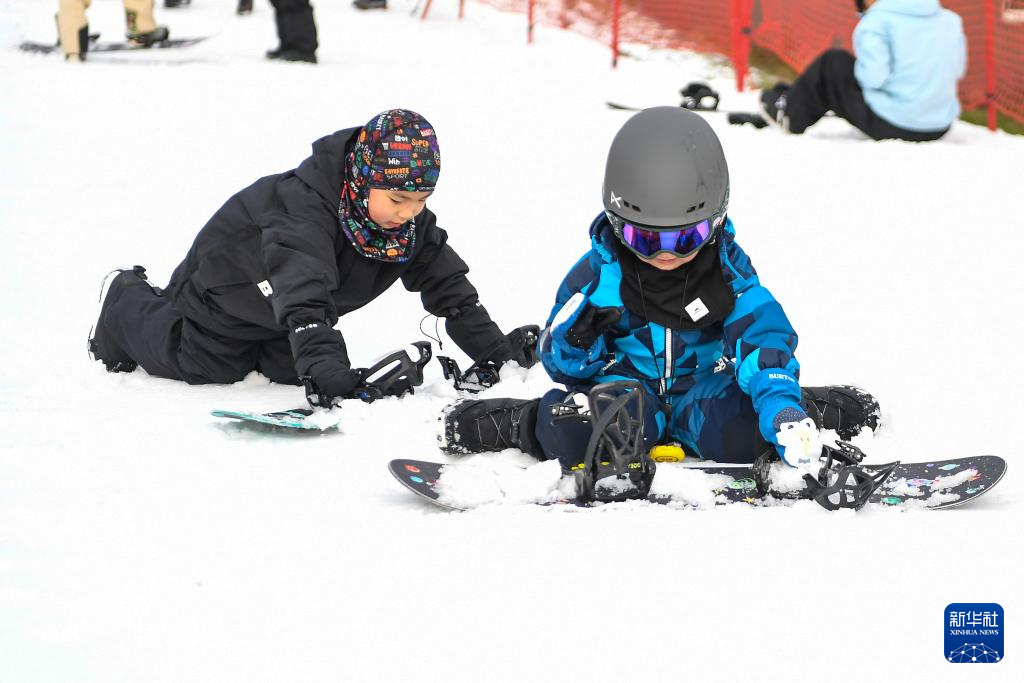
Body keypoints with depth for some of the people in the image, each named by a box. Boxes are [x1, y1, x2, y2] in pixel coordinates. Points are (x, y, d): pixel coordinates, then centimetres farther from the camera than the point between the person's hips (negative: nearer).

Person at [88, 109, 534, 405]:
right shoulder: (305, 206, -45)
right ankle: (128, 301, 31)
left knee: (290, 370, 7)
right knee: (199, 365, 5)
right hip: (228, 286, -6)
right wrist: (328, 372, -67)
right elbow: (303, 298, -55)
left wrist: (497, 353, -17)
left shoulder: (412, 218, -22)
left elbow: (448, 285, -12)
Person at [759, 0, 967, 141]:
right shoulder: (951, 21, 6)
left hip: (888, 126, -6)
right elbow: (957, 70, 15)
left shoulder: (877, 21, -13)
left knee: (833, 63, 13)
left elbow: (872, 77, -21)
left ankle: (792, 115, 30)